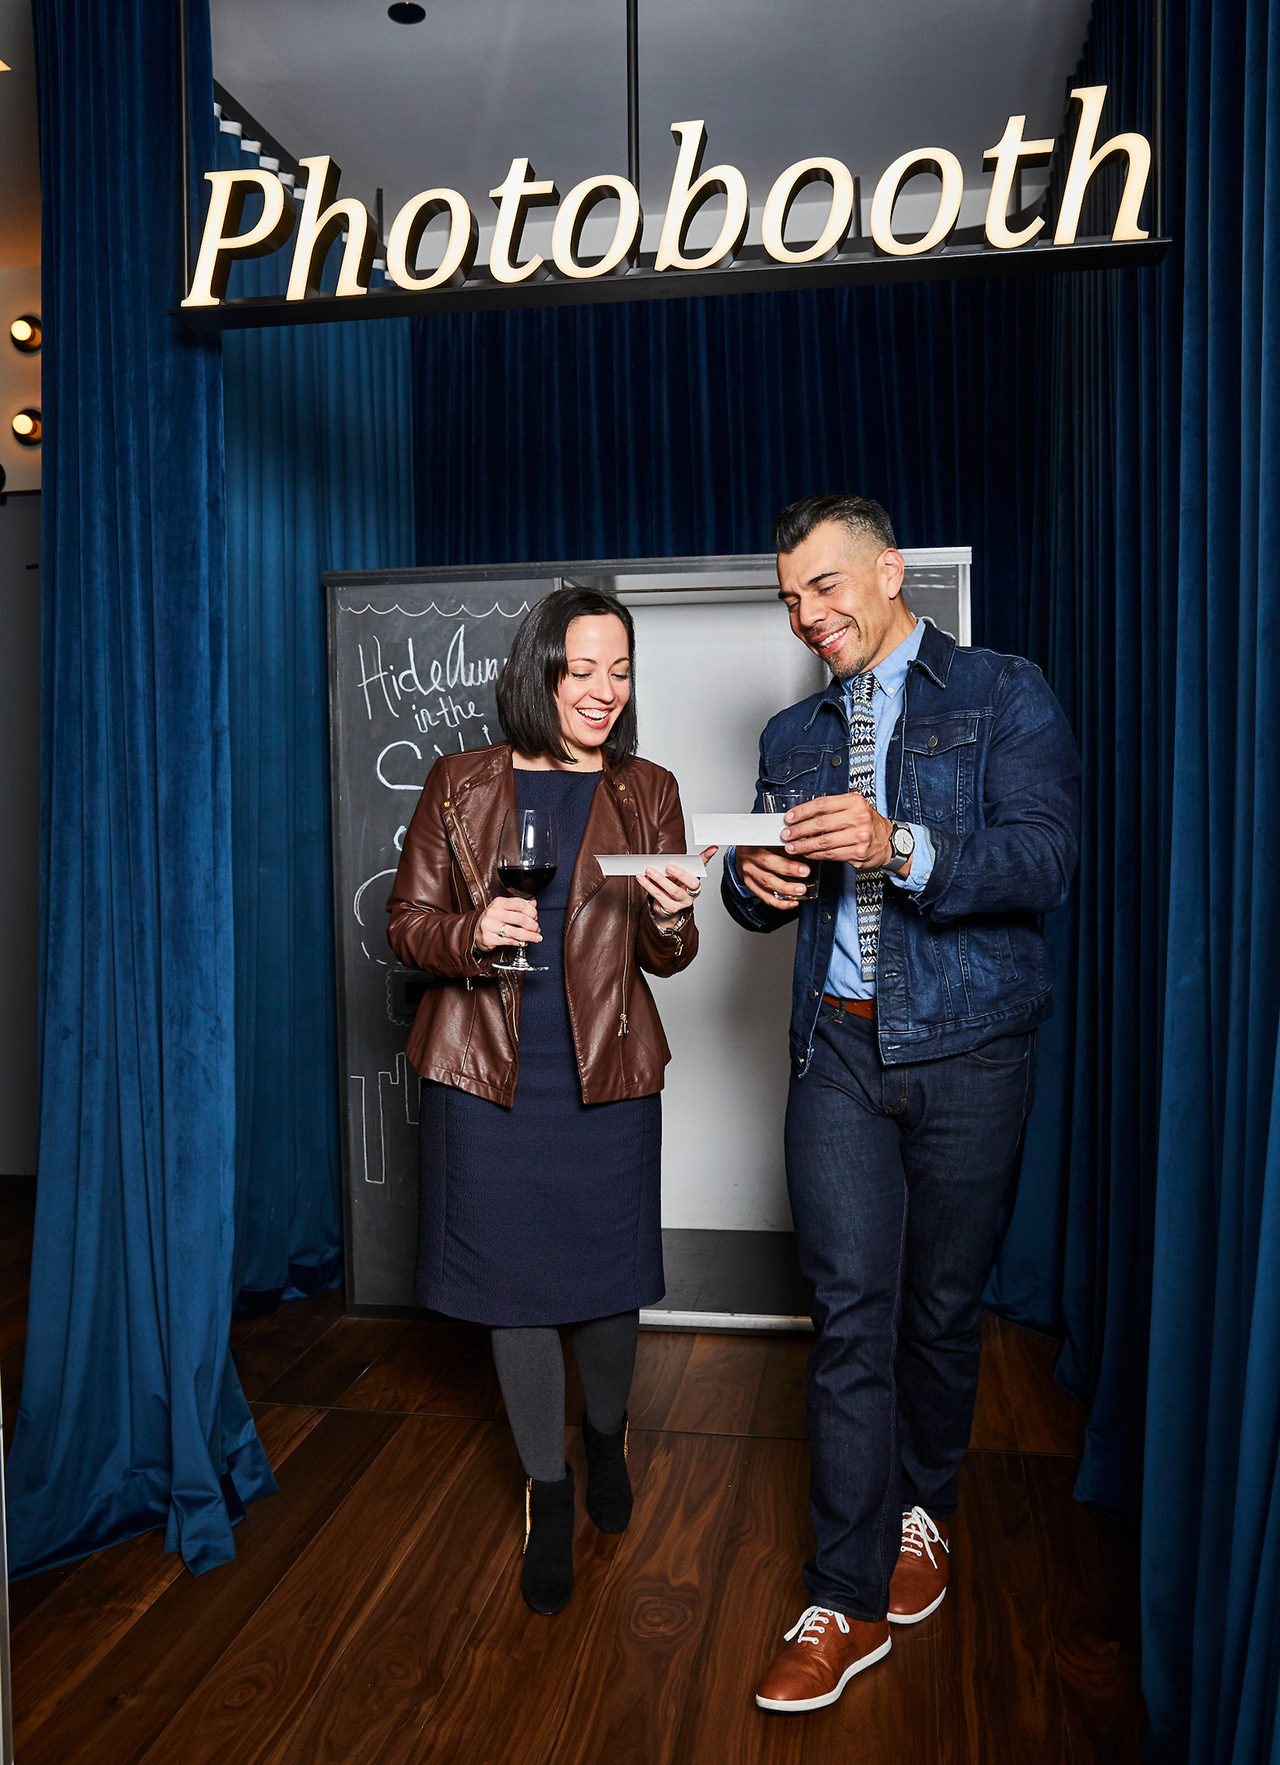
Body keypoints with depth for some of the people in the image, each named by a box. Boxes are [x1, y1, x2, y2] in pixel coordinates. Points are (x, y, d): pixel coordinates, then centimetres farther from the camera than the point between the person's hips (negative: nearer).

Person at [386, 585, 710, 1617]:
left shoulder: (648, 793, 3)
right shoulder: (461, 786, 0)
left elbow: (667, 960, 4)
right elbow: (407, 922, 3)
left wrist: (672, 917, -19)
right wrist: (473, 934, -19)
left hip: (607, 1077, 1)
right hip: (487, 1076, -1)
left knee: (606, 1279, 11)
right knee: (518, 1284, 9)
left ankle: (608, 1437, 44)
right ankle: (548, 1491, 32)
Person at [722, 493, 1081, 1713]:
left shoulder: (1006, 697, 1)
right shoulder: (793, 736, 14)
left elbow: (1045, 862, -12)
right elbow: (761, 895, 16)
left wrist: (900, 848, -27)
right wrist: (757, 884, -9)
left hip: (967, 1048, -2)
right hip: (838, 1050, 3)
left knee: (941, 1307, 10)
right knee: (850, 1316, 0)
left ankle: (923, 1511, 35)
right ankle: (850, 1600, 10)